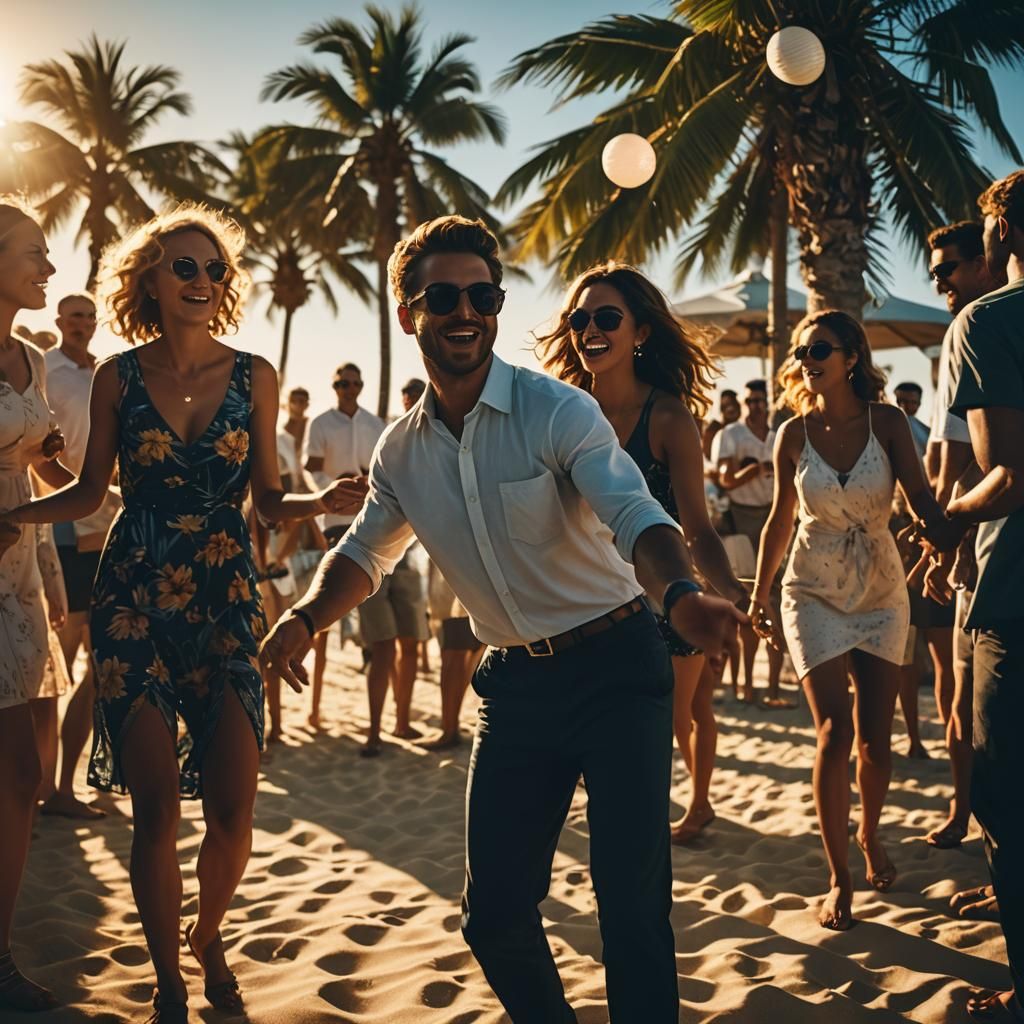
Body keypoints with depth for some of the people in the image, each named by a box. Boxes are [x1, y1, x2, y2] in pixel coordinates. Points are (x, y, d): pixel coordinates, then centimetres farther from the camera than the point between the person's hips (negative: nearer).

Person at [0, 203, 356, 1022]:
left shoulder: (253, 376, 3)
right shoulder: (118, 377, 2)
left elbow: (269, 499, 6)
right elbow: (88, 493, 8)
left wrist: (322, 502, -14)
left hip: (226, 598, 1)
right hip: (135, 600, -1)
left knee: (233, 810, -4)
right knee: (157, 807, -3)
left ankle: (208, 937, 28)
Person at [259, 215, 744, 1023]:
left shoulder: (558, 411, -15)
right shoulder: (402, 450, 3)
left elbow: (634, 516, -29)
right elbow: (367, 550, 19)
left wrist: (680, 593, -50)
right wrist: (305, 617, 0)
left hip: (614, 666, -5)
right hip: (515, 683, 5)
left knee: (632, 900, -14)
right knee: (495, 912, 9)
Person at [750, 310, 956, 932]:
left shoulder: (886, 422, -7)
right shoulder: (795, 434, -5)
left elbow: (921, 497, -13)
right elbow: (782, 520, 5)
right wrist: (760, 595, 9)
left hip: (882, 593, 1)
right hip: (815, 595, -1)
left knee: (875, 738, 4)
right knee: (835, 731, -9)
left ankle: (869, 836, 35)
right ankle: (839, 877, 3)